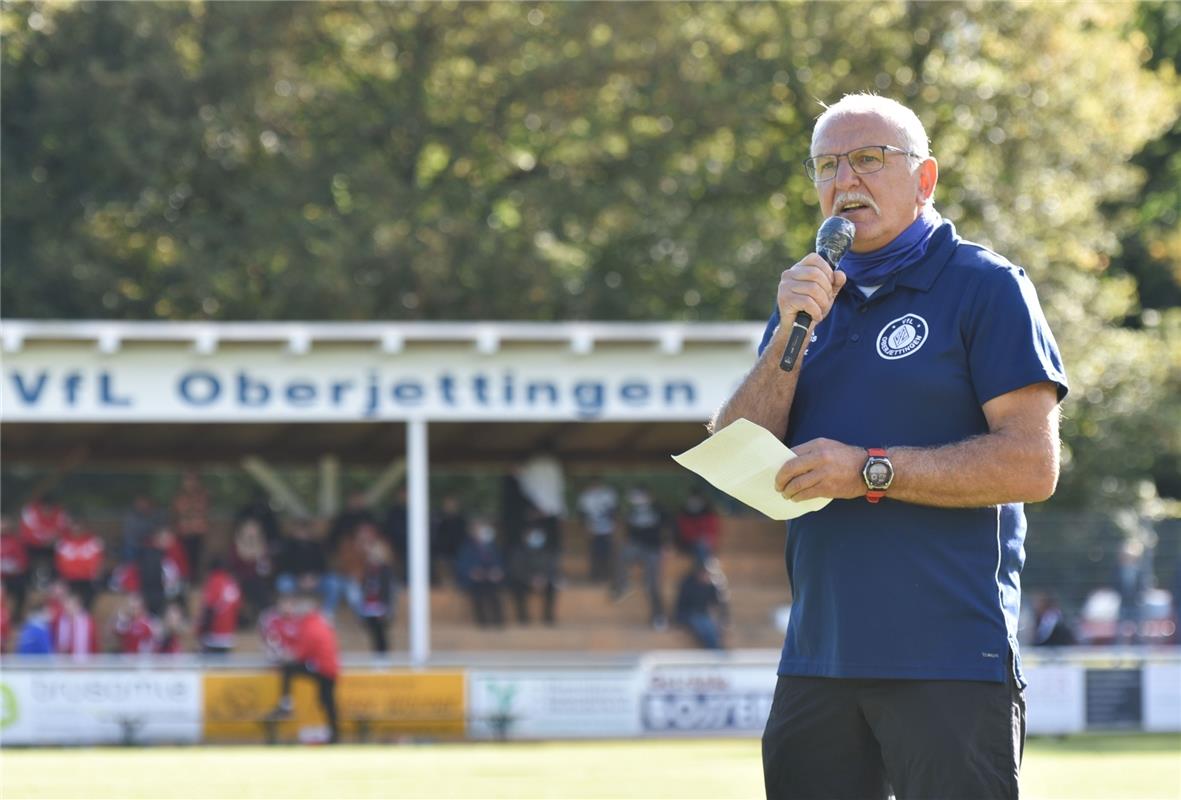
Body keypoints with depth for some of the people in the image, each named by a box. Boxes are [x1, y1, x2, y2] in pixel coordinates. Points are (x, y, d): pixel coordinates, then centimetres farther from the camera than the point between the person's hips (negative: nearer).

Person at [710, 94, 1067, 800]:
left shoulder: (985, 286, -2)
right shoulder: (813, 297, 17)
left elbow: (1033, 465, -11)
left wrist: (870, 471, -15)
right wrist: (789, 336, -5)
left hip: (951, 662, -6)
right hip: (818, 658, 6)